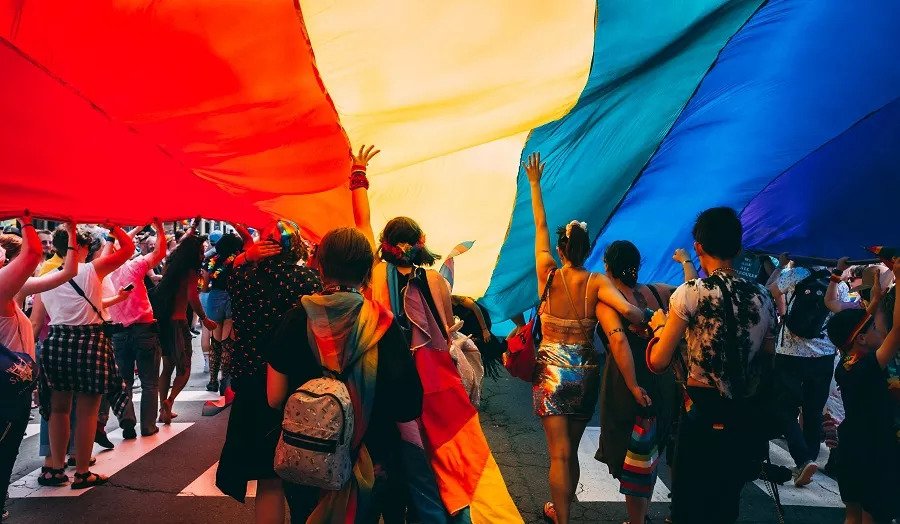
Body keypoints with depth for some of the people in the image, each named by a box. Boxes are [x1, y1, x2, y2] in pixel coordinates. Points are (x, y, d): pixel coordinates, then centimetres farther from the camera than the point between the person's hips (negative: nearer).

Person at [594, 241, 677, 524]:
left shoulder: (606, 300, -8)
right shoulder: (657, 292, 5)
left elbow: (618, 341, -22)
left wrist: (633, 387, -20)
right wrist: (685, 263, 29)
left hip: (631, 387, -6)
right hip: (664, 382, 6)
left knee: (632, 458, 7)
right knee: (648, 455, 21)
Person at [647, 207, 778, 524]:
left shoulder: (692, 293, -12)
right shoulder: (763, 297, 3)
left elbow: (658, 361, -12)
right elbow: (768, 360, 11)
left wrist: (660, 325, 6)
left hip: (704, 418, -5)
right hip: (747, 422, 5)